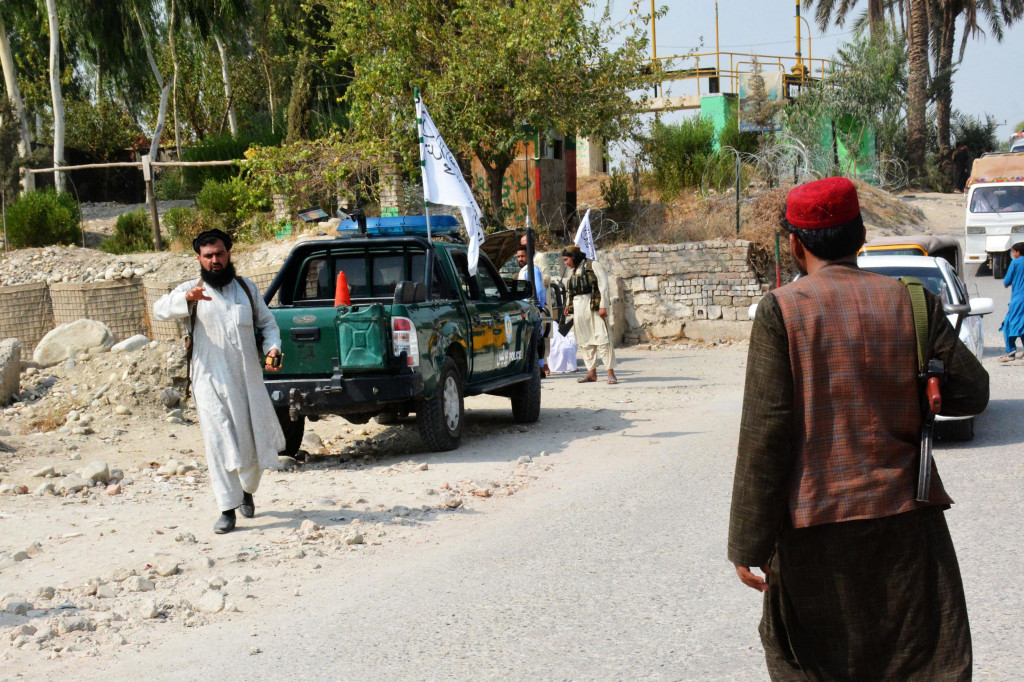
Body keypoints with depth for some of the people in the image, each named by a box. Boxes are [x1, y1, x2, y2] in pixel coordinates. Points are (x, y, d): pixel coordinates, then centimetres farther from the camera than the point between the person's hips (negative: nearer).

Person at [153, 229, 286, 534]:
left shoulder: (246, 288, 13)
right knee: (220, 444, -9)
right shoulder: (191, 290, 2)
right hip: (212, 382, -3)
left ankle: (247, 490, 37)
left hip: (249, 379, 3)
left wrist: (272, 349, -1)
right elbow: (160, 309, -15)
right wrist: (187, 299, -36)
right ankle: (227, 509, -4)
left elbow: (267, 322, 20)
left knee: (256, 443, 10)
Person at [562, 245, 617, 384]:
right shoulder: (574, 272, 19)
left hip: (593, 305, -7)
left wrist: (603, 306, -15)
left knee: (602, 338, -11)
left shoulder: (593, 266, -2)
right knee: (585, 341, 6)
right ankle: (592, 373, 10)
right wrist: (570, 307, 8)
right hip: (579, 309, 7)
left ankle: (611, 372, -13)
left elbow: (604, 285, -8)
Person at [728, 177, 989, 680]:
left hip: (814, 525, -1)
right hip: (904, 518, 2)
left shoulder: (781, 310, -7)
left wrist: (749, 543, -7)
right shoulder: (912, 301, 1)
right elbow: (970, 393, 4)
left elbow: (765, 433, -10)